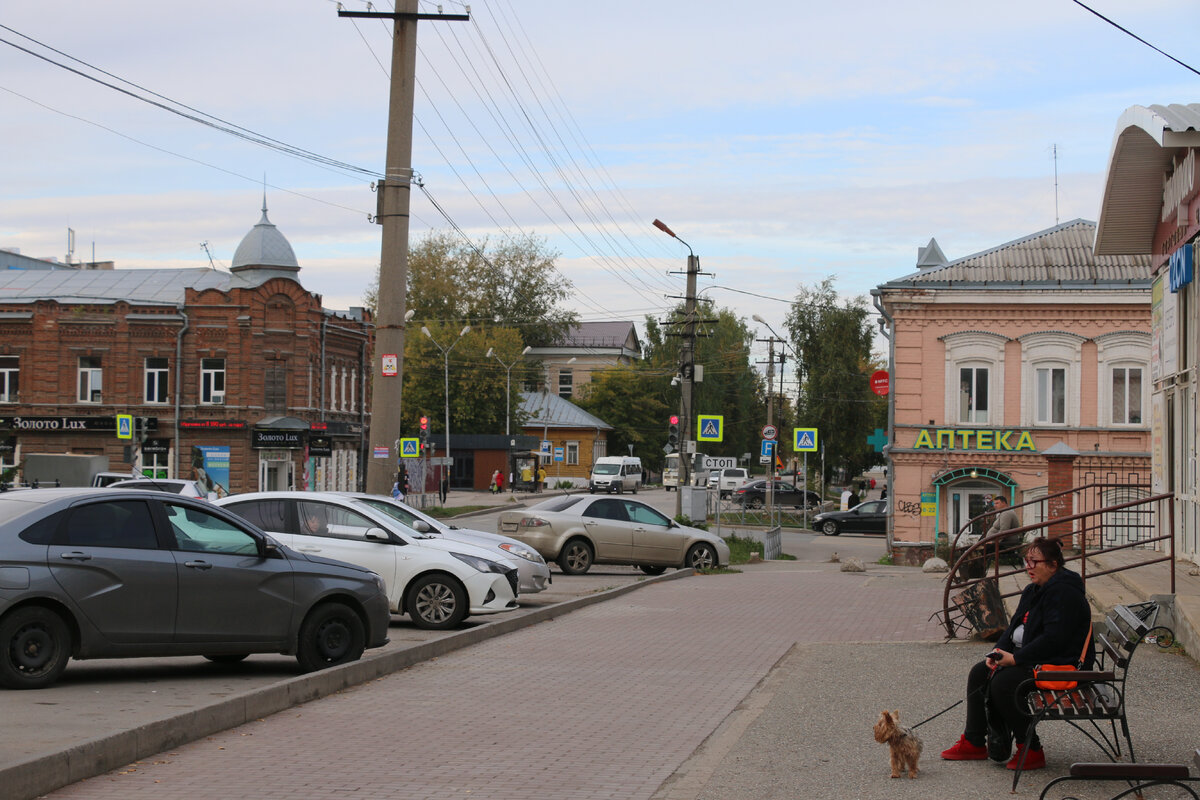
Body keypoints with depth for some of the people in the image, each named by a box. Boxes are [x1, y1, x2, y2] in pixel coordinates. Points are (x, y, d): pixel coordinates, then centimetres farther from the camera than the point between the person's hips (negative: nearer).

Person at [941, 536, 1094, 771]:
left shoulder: (1063, 593, -18)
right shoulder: (1034, 591, 15)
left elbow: (1054, 639, -26)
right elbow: (1015, 626, 18)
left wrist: (1015, 658, -23)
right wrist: (999, 650, -2)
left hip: (1060, 665, -11)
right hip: (1031, 660, 11)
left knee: (1003, 682, -27)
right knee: (979, 673, 5)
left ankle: (1031, 751, -15)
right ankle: (973, 743, 9)